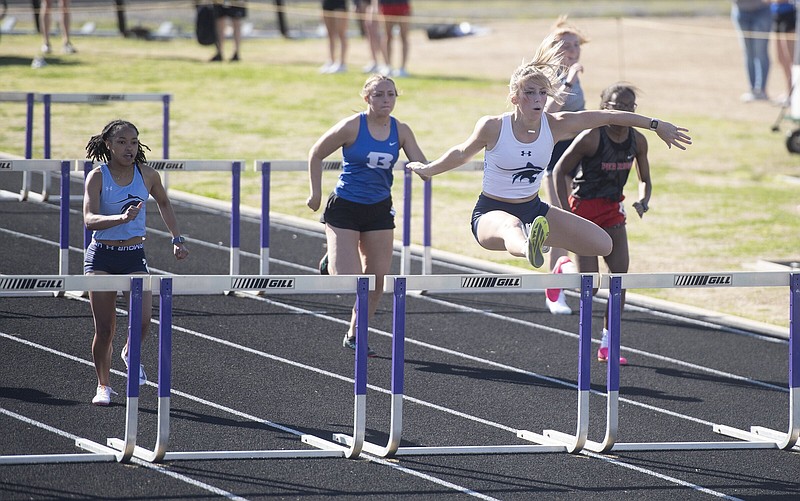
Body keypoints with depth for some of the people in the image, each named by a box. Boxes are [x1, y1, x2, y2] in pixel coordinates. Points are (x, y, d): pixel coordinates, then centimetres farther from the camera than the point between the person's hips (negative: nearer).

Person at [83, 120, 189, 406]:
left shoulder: (147, 175, 0)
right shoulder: (98, 176, -9)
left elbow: (163, 203, 21)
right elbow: (89, 219, -22)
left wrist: (177, 239, 20)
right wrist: (122, 217, -38)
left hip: (134, 257, 2)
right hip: (102, 257, -2)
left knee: (142, 321, -17)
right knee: (104, 329, 0)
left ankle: (131, 354, 16)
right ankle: (103, 386, 19)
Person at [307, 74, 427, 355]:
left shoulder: (400, 131, -2)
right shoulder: (352, 127, -13)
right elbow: (316, 155, -3)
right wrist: (316, 194, -3)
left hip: (379, 210, 4)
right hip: (345, 208, -4)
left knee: (377, 280, 3)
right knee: (347, 280, -11)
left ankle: (354, 336, 20)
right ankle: (332, 261, 26)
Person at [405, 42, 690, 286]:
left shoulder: (555, 125, -9)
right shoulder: (493, 127, -16)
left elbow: (607, 117, -1)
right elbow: (463, 153, 4)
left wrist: (656, 125, 1)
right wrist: (427, 170, 18)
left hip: (533, 210, 6)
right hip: (491, 213, -6)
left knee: (603, 245, -4)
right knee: (512, 227, -46)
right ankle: (528, 250, -86)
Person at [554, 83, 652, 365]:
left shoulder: (637, 141, -2)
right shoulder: (591, 138, -19)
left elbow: (645, 180, 11)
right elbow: (560, 171, -11)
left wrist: (642, 202, -11)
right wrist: (565, 212, -17)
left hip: (613, 210, 5)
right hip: (584, 209, -5)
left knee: (620, 273, -6)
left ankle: (608, 345, 1)